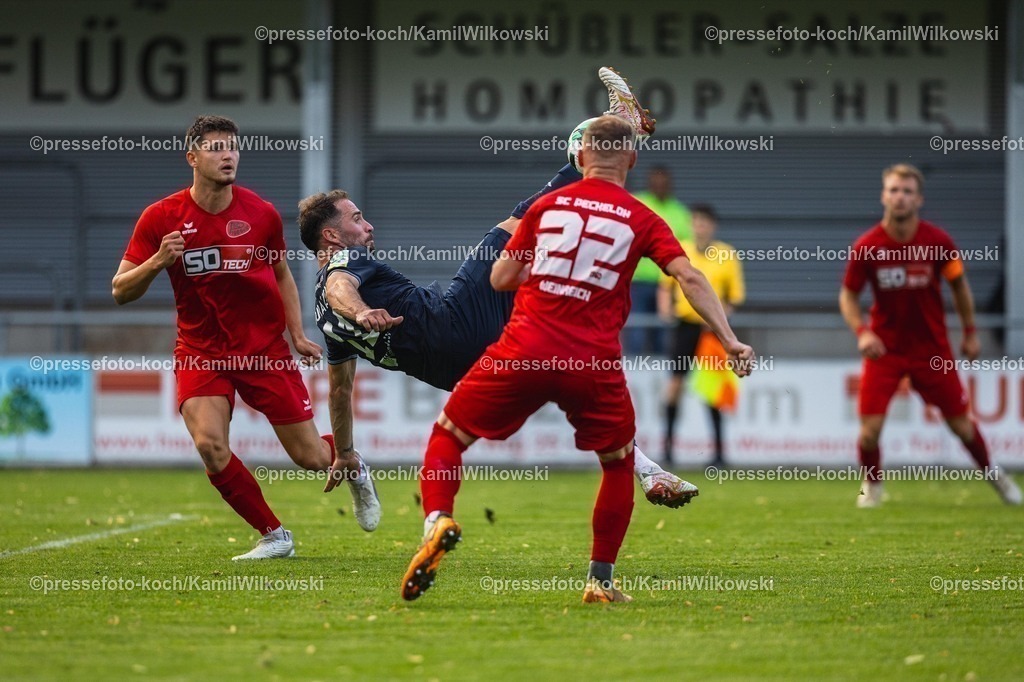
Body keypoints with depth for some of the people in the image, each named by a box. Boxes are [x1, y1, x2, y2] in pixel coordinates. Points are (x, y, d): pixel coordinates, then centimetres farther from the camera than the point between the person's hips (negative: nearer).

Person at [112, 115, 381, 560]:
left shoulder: (261, 214, -3)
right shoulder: (161, 218, -8)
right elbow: (121, 291, -6)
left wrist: (297, 334, 5)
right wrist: (158, 261, -25)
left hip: (265, 350, 0)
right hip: (200, 351, 0)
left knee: (311, 457, 0)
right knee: (210, 444, -23)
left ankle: (353, 465, 39)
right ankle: (274, 536, -3)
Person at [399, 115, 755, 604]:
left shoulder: (547, 205, 12)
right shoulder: (641, 221, 7)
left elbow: (500, 279, 16)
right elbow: (689, 278, -5)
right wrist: (730, 341, -8)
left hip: (525, 354, 0)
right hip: (594, 363, 0)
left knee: (448, 435, 14)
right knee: (619, 462, 23)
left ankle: (437, 522, -13)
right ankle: (600, 579, 19)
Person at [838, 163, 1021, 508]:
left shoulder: (938, 241, -11)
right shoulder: (866, 246, -13)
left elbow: (959, 285, 6)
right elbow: (848, 295, -1)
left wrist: (970, 332, 8)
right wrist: (861, 332, -18)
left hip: (932, 347, 1)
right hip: (884, 347, -1)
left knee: (961, 422, 7)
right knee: (870, 425, -11)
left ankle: (992, 473, 35)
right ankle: (872, 485, 18)